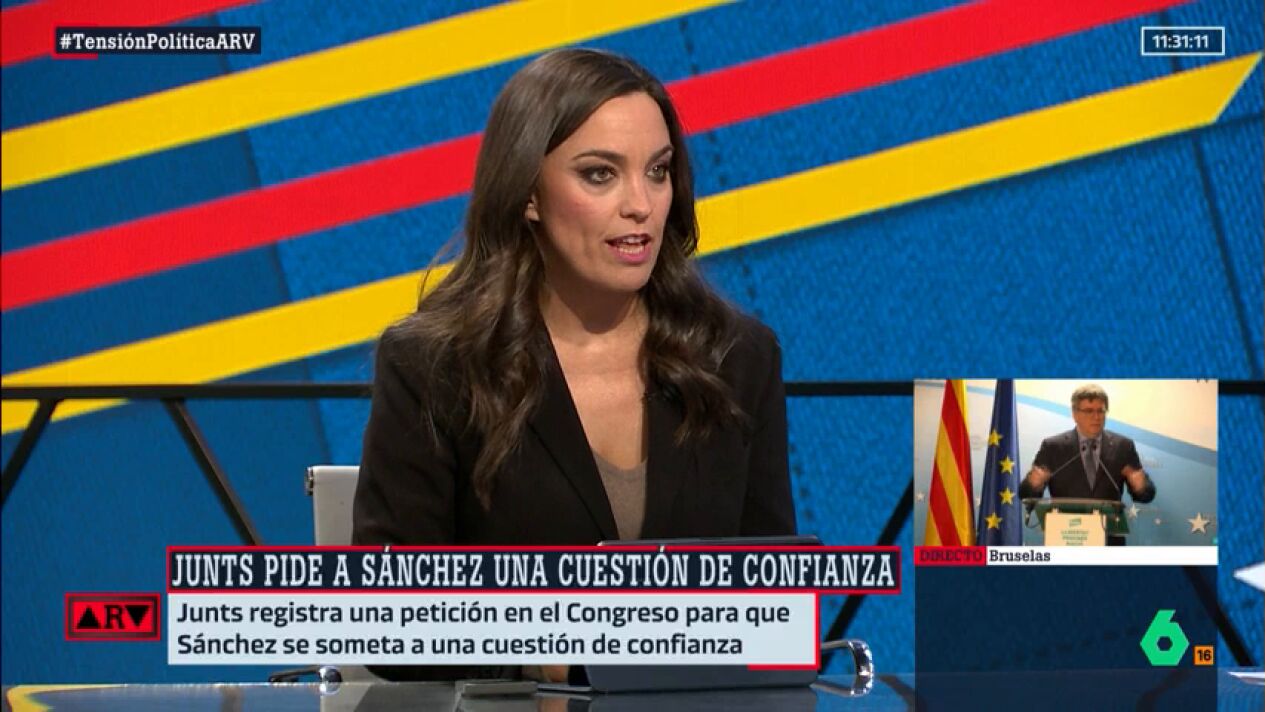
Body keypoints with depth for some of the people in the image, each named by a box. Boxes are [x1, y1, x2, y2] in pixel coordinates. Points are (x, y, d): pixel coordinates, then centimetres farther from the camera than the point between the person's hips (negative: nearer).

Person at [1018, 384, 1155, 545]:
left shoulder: (1122, 447, 5)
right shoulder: (1053, 447, 2)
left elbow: (1146, 494, 5)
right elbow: (1026, 494, 0)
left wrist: (1139, 486, -18)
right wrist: (1035, 483, -23)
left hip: (1109, 542, 1)